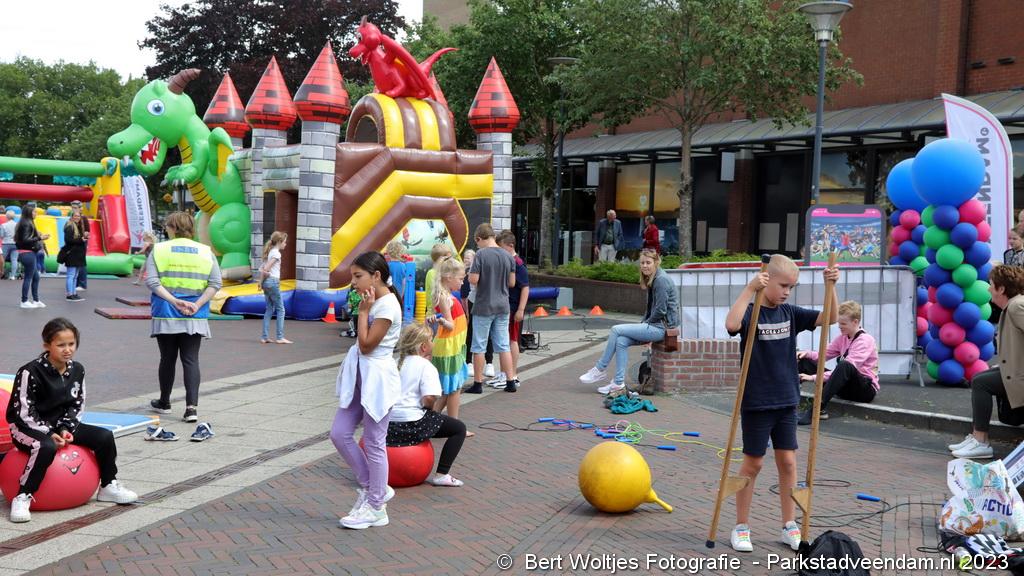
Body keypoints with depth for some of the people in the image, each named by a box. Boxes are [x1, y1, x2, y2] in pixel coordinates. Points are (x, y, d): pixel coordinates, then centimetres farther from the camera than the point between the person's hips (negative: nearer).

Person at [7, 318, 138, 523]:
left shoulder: (77, 370, -3)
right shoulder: (31, 372, -21)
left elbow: (78, 404, 6)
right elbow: (24, 412, -18)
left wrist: (66, 428, -9)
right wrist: (49, 434, -22)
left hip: (61, 424, 6)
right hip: (27, 427, -6)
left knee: (104, 436, -6)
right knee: (47, 447, -39)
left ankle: (108, 487, 11)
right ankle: (22, 498, -26)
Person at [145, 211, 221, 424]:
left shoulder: (159, 249, -1)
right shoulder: (206, 252, 3)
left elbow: (151, 281, -11)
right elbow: (215, 283, -5)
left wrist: (173, 301, -14)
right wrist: (198, 304, -8)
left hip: (166, 315, -1)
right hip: (195, 318, 1)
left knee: (167, 359, 13)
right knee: (191, 360, 2)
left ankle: (164, 403, 29)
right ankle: (192, 407, -9)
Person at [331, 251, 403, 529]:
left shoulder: (387, 306, -18)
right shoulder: (374, 301, 10)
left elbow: (366, 344, -19)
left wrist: (363, 311, -17)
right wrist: (365, 310, 8)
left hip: (377, 379, -10)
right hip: (360, 376, 10)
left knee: (373, 443, 0)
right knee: (339, 434, 8)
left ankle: (376, 507, 13)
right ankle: (371, 488, 21)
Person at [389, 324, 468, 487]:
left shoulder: (398, 362, 13)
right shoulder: (426, 366, -8)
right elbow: (429, 398, -21)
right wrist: (430, 408, 1)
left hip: (387, 424, 8)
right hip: (411, 424, -8)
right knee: (459, 428, 7)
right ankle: (441, 474, 0)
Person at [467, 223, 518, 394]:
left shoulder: (481, 254, -13)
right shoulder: (508, 256, 3)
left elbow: (473, 279, -18)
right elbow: (512, 282, 6)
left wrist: (469, 275, 3)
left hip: (483, 307, -5)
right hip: (503, 306, 5)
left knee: (479, 347, 5)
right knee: (503, 345, 12)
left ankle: (478, 384, 10)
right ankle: (511, 381, 12)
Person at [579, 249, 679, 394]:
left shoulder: (661, 280, -15)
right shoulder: (652, 279, 16)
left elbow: (660, 310, -18)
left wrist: (647, 323, -7)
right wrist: (643, 323, 8)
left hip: (662, 326, -9)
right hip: (655, 324, 9)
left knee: (616, 329, -12)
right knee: (621, 341, -9)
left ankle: (601, 370, -2)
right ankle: (618, 383, -10)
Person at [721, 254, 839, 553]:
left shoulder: (790, 313, 5)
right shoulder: (751, 312, -12)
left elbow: (829, 318, 3)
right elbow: (731, 324, -34)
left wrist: (830, 286, -11)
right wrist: (750, 288, -36)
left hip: (786, 401, 5)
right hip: (756, 402, -5)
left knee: (787, 461, 7)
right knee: (753, 463, 4)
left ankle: (789, 526, 19)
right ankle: (741, 526, 17)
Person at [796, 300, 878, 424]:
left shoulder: (865, 340, -15)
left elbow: (846, 367, -26)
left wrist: (814, 377, -32)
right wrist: (808, 353, -13)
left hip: (866, 389, -8)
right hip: (846, 387, 8)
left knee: (844, 366, -41)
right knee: (805, 361, 1)